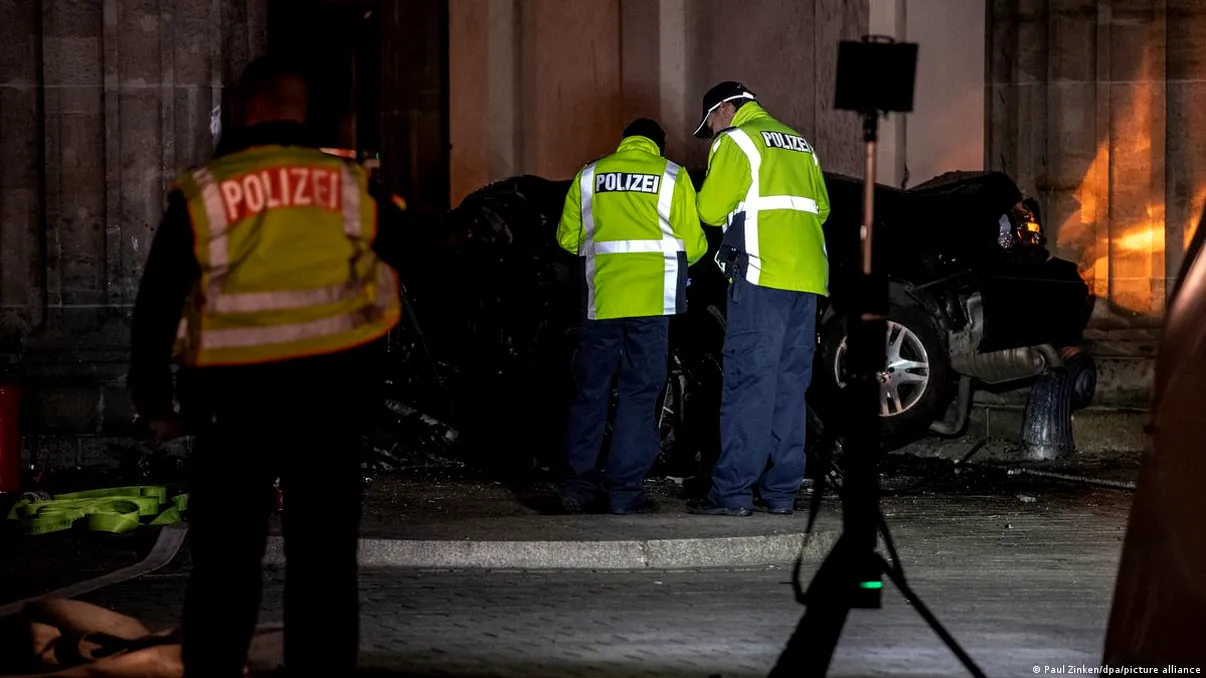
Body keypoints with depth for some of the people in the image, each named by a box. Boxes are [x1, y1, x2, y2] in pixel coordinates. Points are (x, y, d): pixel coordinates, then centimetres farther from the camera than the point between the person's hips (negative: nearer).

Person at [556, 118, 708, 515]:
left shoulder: (590, 176, 11)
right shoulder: (672, 177, 5)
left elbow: (568, 238, 12)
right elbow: (693, 244, 1)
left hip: (603, 299, 2)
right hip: (653, 300, -2)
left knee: (590, 391, 10)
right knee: (639, 392, 1)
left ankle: (578, 485, 11)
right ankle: (625, 490, -2)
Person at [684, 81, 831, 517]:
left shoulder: (736, 140, 0)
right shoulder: (799, 144, 23)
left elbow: (711, 209, -6)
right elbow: (821, 208, 22)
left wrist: (707, 198, 15)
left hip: (762, 276, -7)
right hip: (807, 277, 7)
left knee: (748, 383, -9)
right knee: (789, 386, 8)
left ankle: (732, 492, -11)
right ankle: (781, 492, 8)